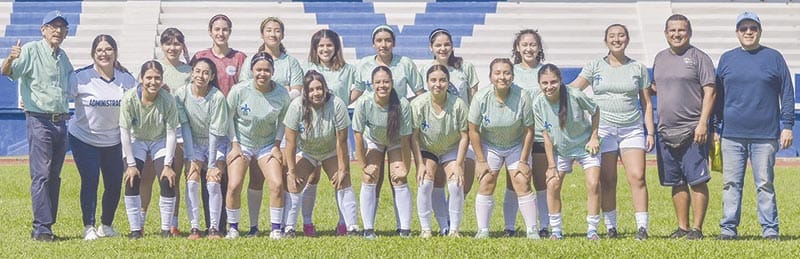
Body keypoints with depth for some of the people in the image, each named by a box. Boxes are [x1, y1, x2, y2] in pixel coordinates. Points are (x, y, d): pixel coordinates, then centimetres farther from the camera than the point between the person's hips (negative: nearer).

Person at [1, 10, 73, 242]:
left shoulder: (63, 57, 15)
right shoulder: (31, 51, -5)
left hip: (60, 121, 7)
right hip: (39, 120, -7)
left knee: (54, 177, 9)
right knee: (41, 175, -11)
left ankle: (45, 226, 14)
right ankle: (41, 229, -12)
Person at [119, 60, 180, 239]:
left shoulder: (168, 100, -25)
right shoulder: (129, 99, -26)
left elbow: (171, 133, -19)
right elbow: (125, 132, -20)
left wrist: (168, 165, -20)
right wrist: (131, 164, -20)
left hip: (160, 141, 0)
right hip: (136, 141, 0)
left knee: (168, 182, -13)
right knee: (132, 182, -13)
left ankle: (166, 229, 0)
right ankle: (135, 229, -3)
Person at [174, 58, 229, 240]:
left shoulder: (217, 97, -21)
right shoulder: (181, 94, -14)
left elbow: (215, 132, -19)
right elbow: (185, 127, -11)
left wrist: (212, 165, -18)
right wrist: (192, 159, -14)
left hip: (216, 144, -2)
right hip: (194, 143, 2)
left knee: (213, 182, -17)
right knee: (192, 181, -15)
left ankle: (214, 228, -9)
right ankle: (194, 228, -10)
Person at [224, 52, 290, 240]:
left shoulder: (281, 94, -13)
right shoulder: (239, 90, -17)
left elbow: (282, 121, 3)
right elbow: (229, 117, -5)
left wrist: (277, 146, -3)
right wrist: (235, 145, -7)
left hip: (268, 145, 1)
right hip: (241, 143, -1)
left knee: (277, 185, -13)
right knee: (234, 186, -13)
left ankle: (276, 229, 1)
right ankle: (233, 228, 5)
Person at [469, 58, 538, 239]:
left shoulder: (522, 97, -24)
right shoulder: (481, 97, -23)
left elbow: (529, 131, -12)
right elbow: (473, 131, -12)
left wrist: (523, 161, -10)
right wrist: (481, 161, -10)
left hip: (516, 146, -1)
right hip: (488, 146, 1)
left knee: (523, 184, -8)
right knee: (485, 185, -7)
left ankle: (532, 230, -2)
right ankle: (482, 231, -2)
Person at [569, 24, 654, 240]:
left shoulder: (638, 68, 11)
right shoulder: (595, 67, 8)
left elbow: (646, 104, 12)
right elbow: (573, 89, 0)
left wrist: (650, 132, 6)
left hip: (632, 129, 1)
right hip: (603, 129, 0)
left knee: (637, 177, -11)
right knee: (607, 182, -1)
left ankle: (642, 227, -10)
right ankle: (610, 228, 7)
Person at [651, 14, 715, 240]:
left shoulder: (699, 57, -2)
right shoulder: (660, 58, 16)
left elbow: (709, 92, -8)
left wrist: (702, 123, -16)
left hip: (692, 131, -6)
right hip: (666, 132, 6)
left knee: (697, 181, -6)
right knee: (677, 183, 9)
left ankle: (697, 228, -3)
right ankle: (682, 227, 16)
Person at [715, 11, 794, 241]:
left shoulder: (773, 58, 6)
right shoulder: (727, 59, 11)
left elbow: (787, 94, 5)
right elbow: (718, 95, 14)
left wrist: (787, 126, -2)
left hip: (765, 135, -2)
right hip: (732, 135, 2)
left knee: (765, 183, 1)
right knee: (731, 184, 2)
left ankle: (770, 229, 5)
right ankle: (728, 228, 6)